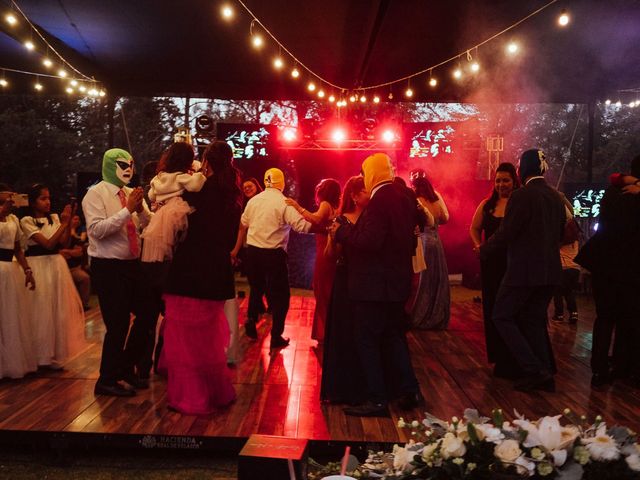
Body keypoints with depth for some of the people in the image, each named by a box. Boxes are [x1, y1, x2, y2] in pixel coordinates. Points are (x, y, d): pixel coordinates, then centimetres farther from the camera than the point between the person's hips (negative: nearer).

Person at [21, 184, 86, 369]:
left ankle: (56, 353, 22)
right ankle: (41, 356, 14)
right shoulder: (27, 221, -8)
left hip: (57, 265, 5)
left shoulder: (54, 218, 8)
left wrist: (68, 222, -10)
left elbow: (64, 243, -1)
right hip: (38, 267, -5)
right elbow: (48, 244, -17)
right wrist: (64, 223, -17)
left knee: (59, 309, 9)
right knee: (42, 311, 1)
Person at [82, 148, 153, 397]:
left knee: (147, 316, 12)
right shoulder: (96, 194, -8)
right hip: (108, 267, -7)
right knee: (118, 324, -4)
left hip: (132, 264, 7)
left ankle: (126, 369, 32)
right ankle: (107, 381, 16)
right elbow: (97, 230, -21)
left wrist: (141, 209, -13)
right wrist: (128, 210, -23)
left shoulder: (132, 194, 9)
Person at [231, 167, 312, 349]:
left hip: (253, 251, 5)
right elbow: (302, 226, -21)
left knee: (257, 288, 25)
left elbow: (243, 225, 15)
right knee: (280, 294, 7)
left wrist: (236, 249, 26)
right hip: (273, 254, -5)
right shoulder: (284, 202, -11)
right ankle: (276, 337, 9)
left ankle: (251, 324, 31)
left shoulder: (254, 200, 6)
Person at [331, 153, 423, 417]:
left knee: (367, 340, 1)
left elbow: (369, 240, -27)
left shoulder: (380, 200, -20)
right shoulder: (403, 197, 9)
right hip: (397, 281, 9)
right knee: (393, 336, 20)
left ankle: (377, 400, 7)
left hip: (374, 284, -9)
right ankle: (409, 390, 24)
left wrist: (341, 231, -13)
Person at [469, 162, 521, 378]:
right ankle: (499, 358, 28)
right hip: (491, 263, 5)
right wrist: (478, 246, 0)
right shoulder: (487, 205, 6)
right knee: (493, 309, 12)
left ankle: (514, 362, 18)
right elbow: (474, 228, 16)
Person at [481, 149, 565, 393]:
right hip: (550, 271, 8)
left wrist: (483, 249, 0)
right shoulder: (556, 197, 8)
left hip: (524, 270, -7)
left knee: (502, 317, 5)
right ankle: (545, 375, 19)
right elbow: (559, 233, 16)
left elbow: (505, 233, -16)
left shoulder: (522, 196, -15)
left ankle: (534, 370, -2)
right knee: (535, 321, 17)